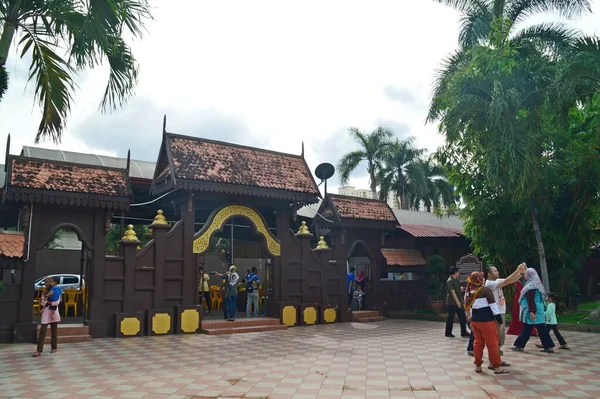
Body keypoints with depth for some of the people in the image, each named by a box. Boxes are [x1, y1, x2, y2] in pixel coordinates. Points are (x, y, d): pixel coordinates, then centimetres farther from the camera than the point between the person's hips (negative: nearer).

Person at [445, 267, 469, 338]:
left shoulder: (456, 280, 13)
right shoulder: (450, 281, -16)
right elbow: (452, 292, -22)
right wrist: (457, 301, -26)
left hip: (458, 302, 9)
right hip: (452, 303, -9)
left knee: (462, 317, 6)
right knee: (450, 318, 0)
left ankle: (464, 332, 12)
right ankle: (448, 333, 11)